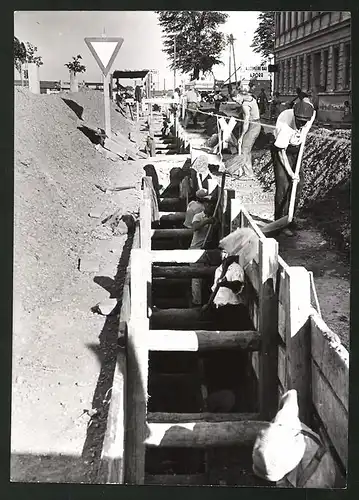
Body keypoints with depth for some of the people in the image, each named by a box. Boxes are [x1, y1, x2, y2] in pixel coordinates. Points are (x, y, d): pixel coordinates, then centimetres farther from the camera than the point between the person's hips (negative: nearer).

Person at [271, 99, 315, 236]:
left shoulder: (311, 114, -20)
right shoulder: (285, 125, -36)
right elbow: (281, 152, -26)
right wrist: (290, 172, -26)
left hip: (296, 149, 6)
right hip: (281, 149, -6)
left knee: (298, 183, 5)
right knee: (283, 185, -13)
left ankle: (288, 217, 18)